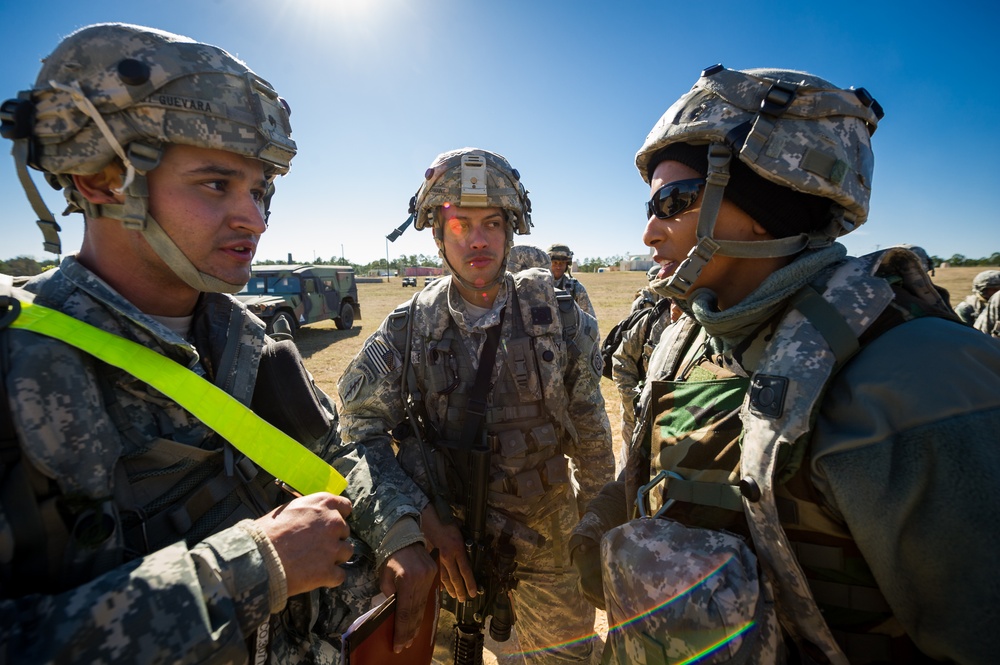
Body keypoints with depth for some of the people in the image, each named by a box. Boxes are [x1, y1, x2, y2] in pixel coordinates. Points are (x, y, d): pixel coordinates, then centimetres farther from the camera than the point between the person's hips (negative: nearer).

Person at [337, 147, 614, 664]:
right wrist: (423, 520, -15)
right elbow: (361, 428, -7)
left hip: (545, 539, 0)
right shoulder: (411, 328, -9)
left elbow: (591, 432, -1)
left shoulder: (557, 317, -9)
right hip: (443, 537, 1)